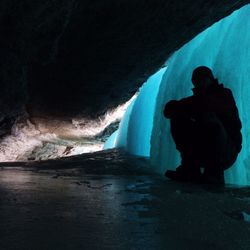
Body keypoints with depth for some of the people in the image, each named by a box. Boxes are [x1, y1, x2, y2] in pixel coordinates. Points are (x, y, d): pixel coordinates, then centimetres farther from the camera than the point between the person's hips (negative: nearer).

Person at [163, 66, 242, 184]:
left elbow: (207, 104, -26)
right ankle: (190, 170, -13)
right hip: (202, 152, 6)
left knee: (210, 118, -30)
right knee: (177, 120, -6)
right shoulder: (199, 98, 13)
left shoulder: (224, 94, -2)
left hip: (227, 153, -5)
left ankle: (214, 172, -24)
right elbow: (169, 110, 1)